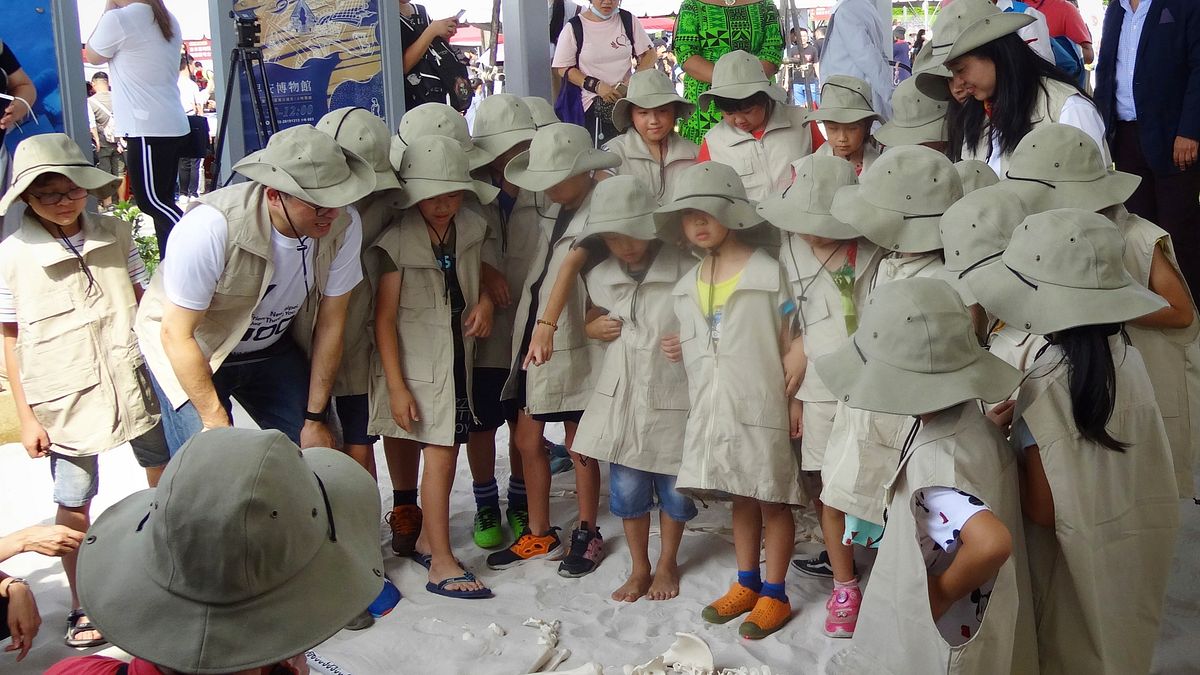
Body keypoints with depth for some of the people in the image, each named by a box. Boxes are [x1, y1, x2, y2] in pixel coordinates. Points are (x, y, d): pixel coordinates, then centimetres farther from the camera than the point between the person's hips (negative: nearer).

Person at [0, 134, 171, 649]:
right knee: (73, 503, 7)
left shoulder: (116, 234, -2)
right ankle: (82, 606, 26)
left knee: (165, 475, 16)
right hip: (65, 398, -3)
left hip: (135, 383, 3)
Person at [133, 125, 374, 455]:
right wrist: (216, 423, -21)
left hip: (269, 347, 4)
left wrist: (314, 419, -5)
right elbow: (177, 334, -25)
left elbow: (331, 322, -11)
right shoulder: (212, 226, -34)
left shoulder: (344, 225, -21)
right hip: (189, 349, -4)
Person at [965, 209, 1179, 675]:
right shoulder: (1127, 357, -9)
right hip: (1141, 535, 6)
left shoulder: (1044, 388, -27)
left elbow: (1044, 509, -24)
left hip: (1083, 557, -5)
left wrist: (1003, 451, -9)